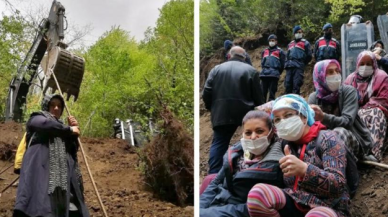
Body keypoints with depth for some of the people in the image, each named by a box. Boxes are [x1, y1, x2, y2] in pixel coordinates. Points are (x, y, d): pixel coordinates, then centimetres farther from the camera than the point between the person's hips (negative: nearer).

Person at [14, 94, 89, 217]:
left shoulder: (61, 129, 35)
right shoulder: (36, 118, 18)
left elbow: (73, 151, 24)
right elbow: (45, 123, -8)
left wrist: (73, 132, 11)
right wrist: (70, 130, 3)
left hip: (63, 174, 6)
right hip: (41, 168, -6)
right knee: (40, 205, -26)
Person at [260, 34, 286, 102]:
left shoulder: (279, 51, 6)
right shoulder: (264, 51, 20)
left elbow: (282, 64, 5)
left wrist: (277, 73, 7)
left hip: (274, 75, -4)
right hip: (264, 74, 4)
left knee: (272, 92, -4)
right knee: (263, 92, 2)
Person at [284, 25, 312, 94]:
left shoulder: (305, 43, 8)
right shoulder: (290, 44, 25)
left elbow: (309, 56, 4)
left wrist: (302, 64, 6)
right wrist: (287, 63, 15)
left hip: (298, 68, -5)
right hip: (289, 67, 5)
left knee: (296, 85, -12)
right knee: (288, 85, 1)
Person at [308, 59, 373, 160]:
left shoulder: (348, 91, -10)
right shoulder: (314, 97, 0)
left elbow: (347, 121, -24)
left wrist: (323, 117, -42)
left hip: (356, 141, -4)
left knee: (339, 132, -35)